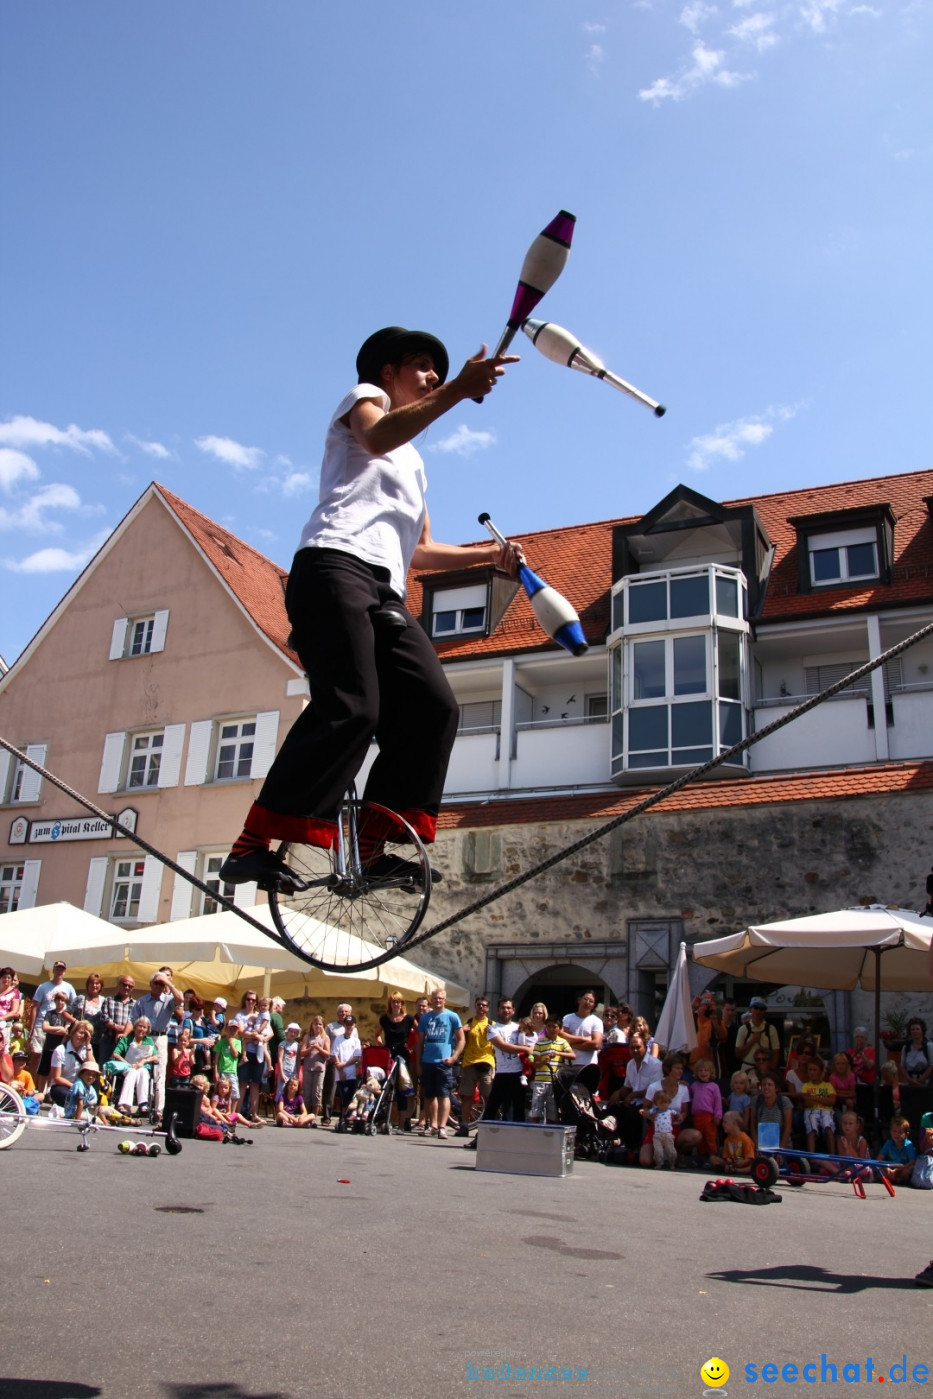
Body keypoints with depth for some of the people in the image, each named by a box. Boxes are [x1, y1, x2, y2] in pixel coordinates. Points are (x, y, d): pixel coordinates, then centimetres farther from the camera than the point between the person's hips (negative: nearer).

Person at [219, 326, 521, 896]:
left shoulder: (414, 463, 38)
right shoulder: (363, 398, 17)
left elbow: (421, 550, 34)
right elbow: (377, 437, -10)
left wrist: (489, 553, 23)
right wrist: (457, 391, -20)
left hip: (386, 592, 8)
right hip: (336, 566, -8)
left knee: (435, 706, -11)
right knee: (350, 708, -24)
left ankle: (372, 848, -10)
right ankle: (252, 847, -23)